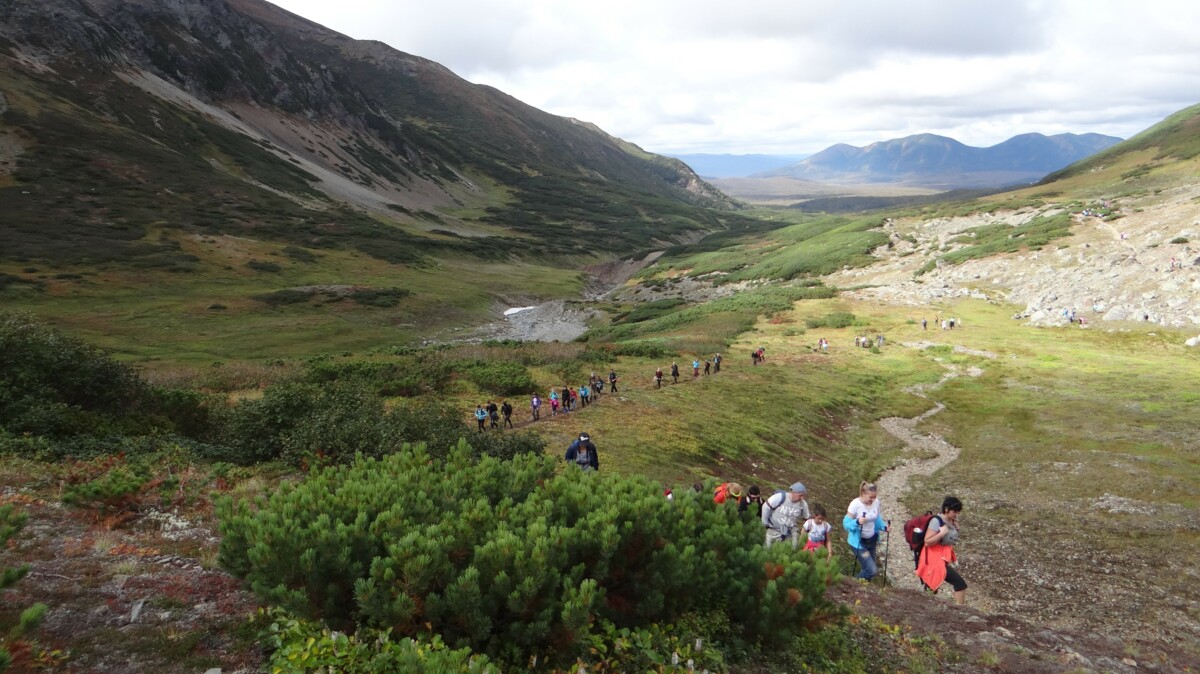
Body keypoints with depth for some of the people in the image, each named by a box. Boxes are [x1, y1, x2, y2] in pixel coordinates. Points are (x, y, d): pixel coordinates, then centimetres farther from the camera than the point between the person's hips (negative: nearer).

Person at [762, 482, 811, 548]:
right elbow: (766, 507, -14)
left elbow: (805, 518, 5)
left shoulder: (803, 504, -12)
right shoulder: (780, 497, -24)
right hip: (774, 530, -2)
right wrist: (765, 522, -7)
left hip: (790, 532, 3)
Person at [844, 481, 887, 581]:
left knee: (869, 568, 15)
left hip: (872, 540, 6)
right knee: (872, 570, -12)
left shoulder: (876, 502, -7)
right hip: (858, 542, -6)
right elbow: (846, 524, -20)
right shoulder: (855, 504, -24)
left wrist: (884, 526, -9)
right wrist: (857, 522, -39)